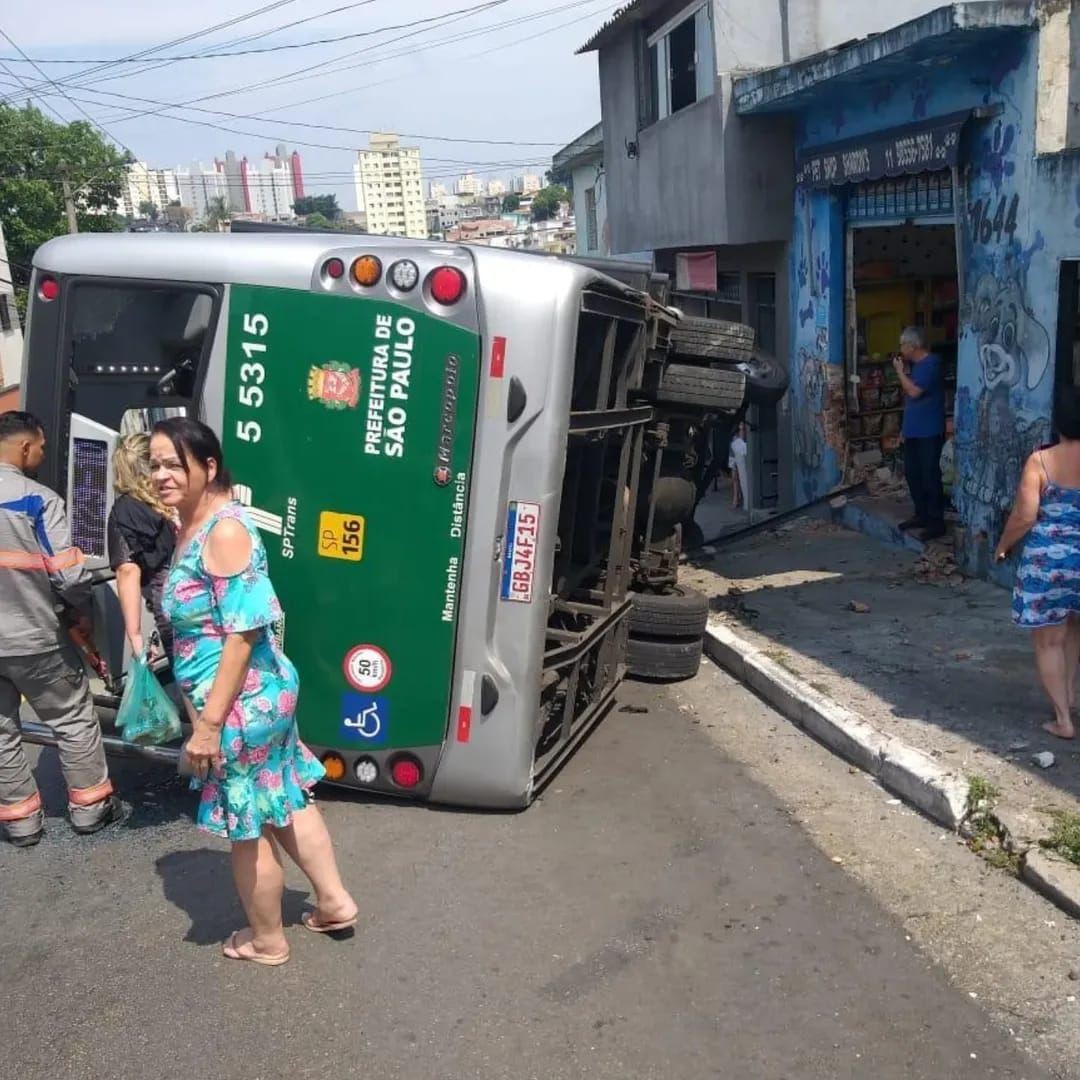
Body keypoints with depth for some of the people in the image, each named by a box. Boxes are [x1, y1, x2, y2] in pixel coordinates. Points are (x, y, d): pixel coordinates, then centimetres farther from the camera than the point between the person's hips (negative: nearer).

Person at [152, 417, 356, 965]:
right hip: (263, 693, 9)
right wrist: (200, 708, 22)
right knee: (283, 799, 22)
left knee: (247, 825, 9)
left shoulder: (225, 531, -23)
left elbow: (243, 632, -26)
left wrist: (209, 722, -24)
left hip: (242, 703, -9)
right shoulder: (192, 526, 7)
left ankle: (267, 940, 30)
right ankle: (334, 900, 38)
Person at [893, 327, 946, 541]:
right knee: (912, 473, 13)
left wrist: (900, 371, -10)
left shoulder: (931, 363, -15)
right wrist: (903, 371, 7)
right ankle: (922, 515, 23)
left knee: (930, 476, -7)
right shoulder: (917, 364, 15)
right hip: (913, 430, 10)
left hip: (929, 432, -10)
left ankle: (936, 521, -3)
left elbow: (914, 392, -22)